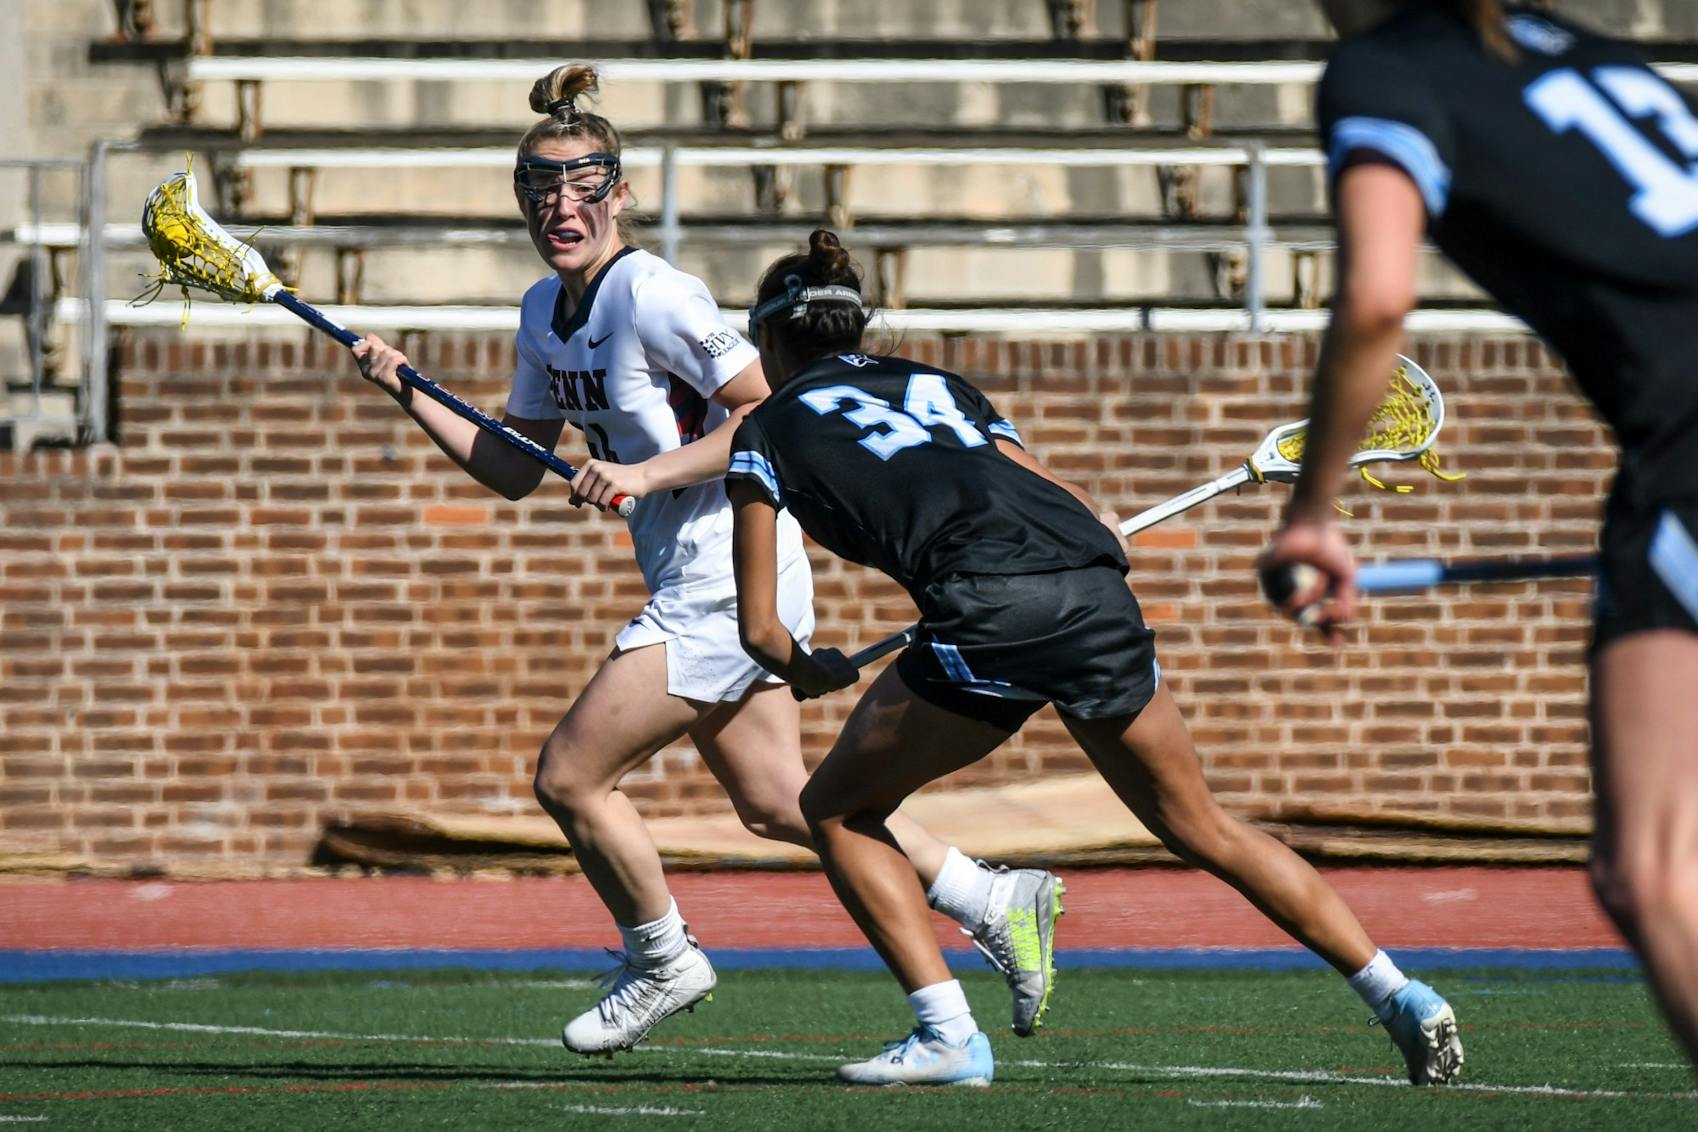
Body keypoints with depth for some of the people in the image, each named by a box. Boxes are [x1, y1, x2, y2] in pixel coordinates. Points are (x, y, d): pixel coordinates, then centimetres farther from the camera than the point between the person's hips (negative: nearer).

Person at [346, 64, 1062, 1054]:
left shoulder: (653, 296, -18)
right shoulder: (547, 311, 9)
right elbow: (516, 468, 16)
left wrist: (647, 472, -24)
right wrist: (408, 391, 7)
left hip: (729, 580, -9)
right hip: (699, 584, 9)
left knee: (570, 775, -6)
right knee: (775, 801, 14)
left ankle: (663, 962, 14)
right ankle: (999, 904, 20)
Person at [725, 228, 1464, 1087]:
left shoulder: (768, 429, 18)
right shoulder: (938, 386, 30)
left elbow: (760, 630, 17)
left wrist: (811, 671, 36)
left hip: (990, 614, -5)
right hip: (1096, 592, 5)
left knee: (837, 811, 16)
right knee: (1204, 831, 18)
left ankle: (948, 1036, 5)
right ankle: (1401, 997, 13)